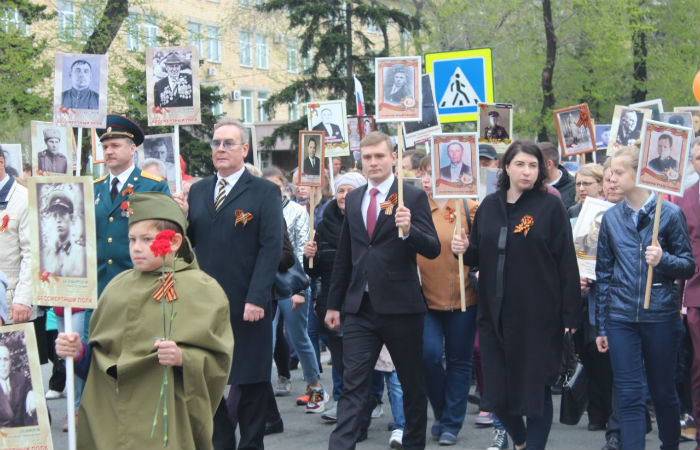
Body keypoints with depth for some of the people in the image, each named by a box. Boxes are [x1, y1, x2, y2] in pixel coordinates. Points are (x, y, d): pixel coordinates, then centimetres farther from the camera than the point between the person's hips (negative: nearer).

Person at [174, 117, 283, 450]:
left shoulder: (264, 192, -2)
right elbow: (189, 242, 13)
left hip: (247, 306, -4)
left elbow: (271, 248, -10)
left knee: (251, 382, 5)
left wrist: (256, 299, -17)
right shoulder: (198, 191, 13)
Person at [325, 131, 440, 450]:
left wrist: (408, 230, -30)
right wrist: (334, 303, 16)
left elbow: (433, 249, -10)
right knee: (353, 384, -2)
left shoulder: (413, 197, -4)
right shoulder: (353, 199, 11)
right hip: (360, 307, 3)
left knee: (412, 382, 10)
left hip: (400, 305, -3)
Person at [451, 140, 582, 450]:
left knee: (536, 387, 3)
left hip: (538, 317, -4)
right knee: (497, 389, 9)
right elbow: (479, 256, 17)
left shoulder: (550, 207, -5)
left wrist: (570, 313, -11)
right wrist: (464, 249, -6)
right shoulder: (489, 206, 8)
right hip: (495, 314, 4)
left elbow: (566, 262, -8)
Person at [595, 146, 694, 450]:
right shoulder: (611, 218, 6)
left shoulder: (670, 213, -3)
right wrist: (601, 327, 9)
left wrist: (663, 259, -21)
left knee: (663, 392, 10)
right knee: (629, 396, -1)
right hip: (621, 318, 2)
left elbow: (688, 266, 0)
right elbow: (604, 273, 10)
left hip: (661, 316, -2)